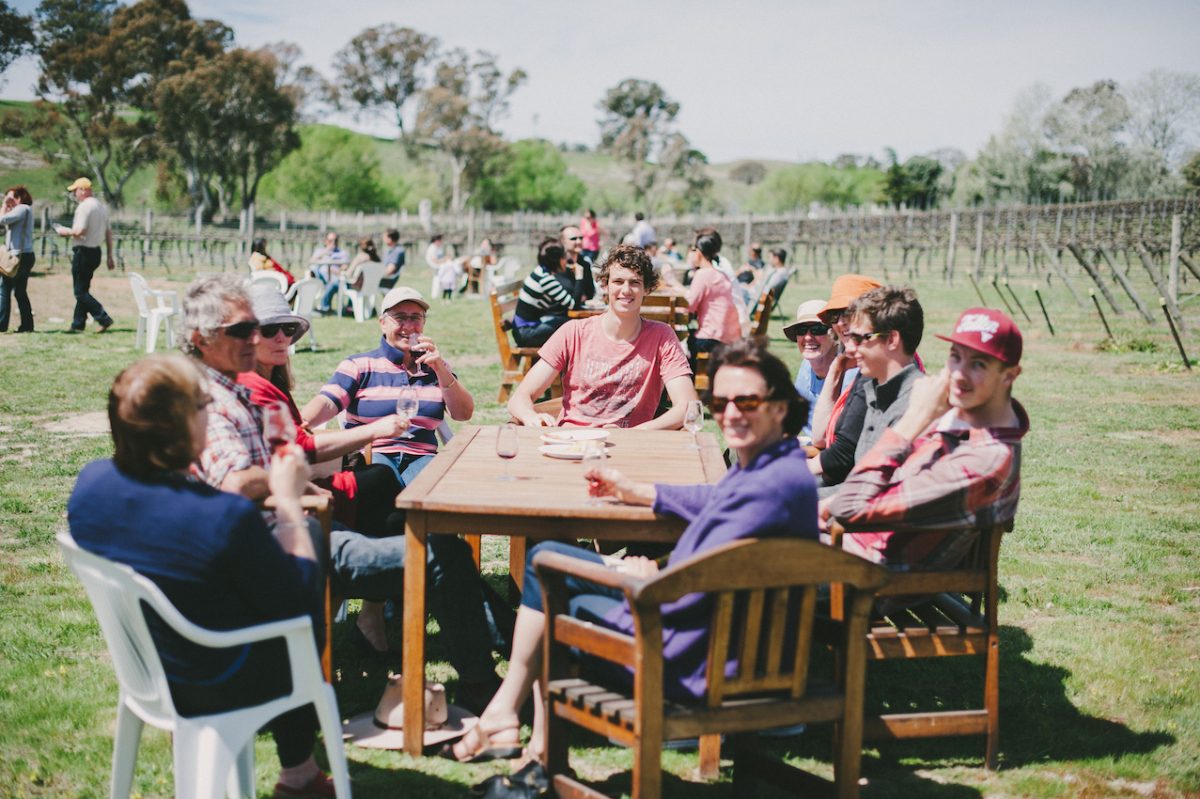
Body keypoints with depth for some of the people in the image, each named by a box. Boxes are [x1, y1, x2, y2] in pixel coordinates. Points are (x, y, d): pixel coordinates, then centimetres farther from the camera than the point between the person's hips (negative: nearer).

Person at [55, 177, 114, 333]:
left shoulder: (84, 207, -15)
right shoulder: (102, 206, 14)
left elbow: (79, 231, -24)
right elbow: (109, 233, 15)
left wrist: (65, 231, -4)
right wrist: (110, 256, 18)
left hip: (83, 252, -9)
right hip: (96, 252, 9)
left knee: (80, 292, -4)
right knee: (83, 289, 16)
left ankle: (104, 319, -14)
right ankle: (78, 324, 19)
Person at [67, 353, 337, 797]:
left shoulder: (90, 482, -14)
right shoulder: (228, 517, -35)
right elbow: (298, 600, -19)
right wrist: (288, 501, -13)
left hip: (143, 669, 6)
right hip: (218, 688, -6)